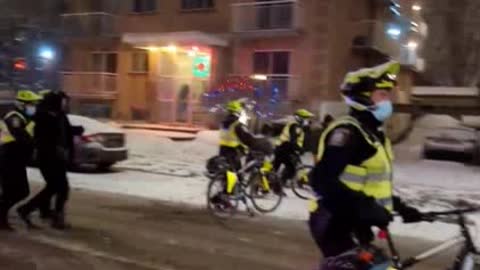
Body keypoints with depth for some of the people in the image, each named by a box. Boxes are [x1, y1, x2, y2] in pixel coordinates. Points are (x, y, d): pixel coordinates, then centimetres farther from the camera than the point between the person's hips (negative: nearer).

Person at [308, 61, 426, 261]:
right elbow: (322, 180, -28)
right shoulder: (346, 132, -18)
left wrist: (400, 207, 15)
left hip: (354, 223, 10)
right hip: (336, 223, -10)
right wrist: (364, 206, -32)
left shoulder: (373, 133, 14)